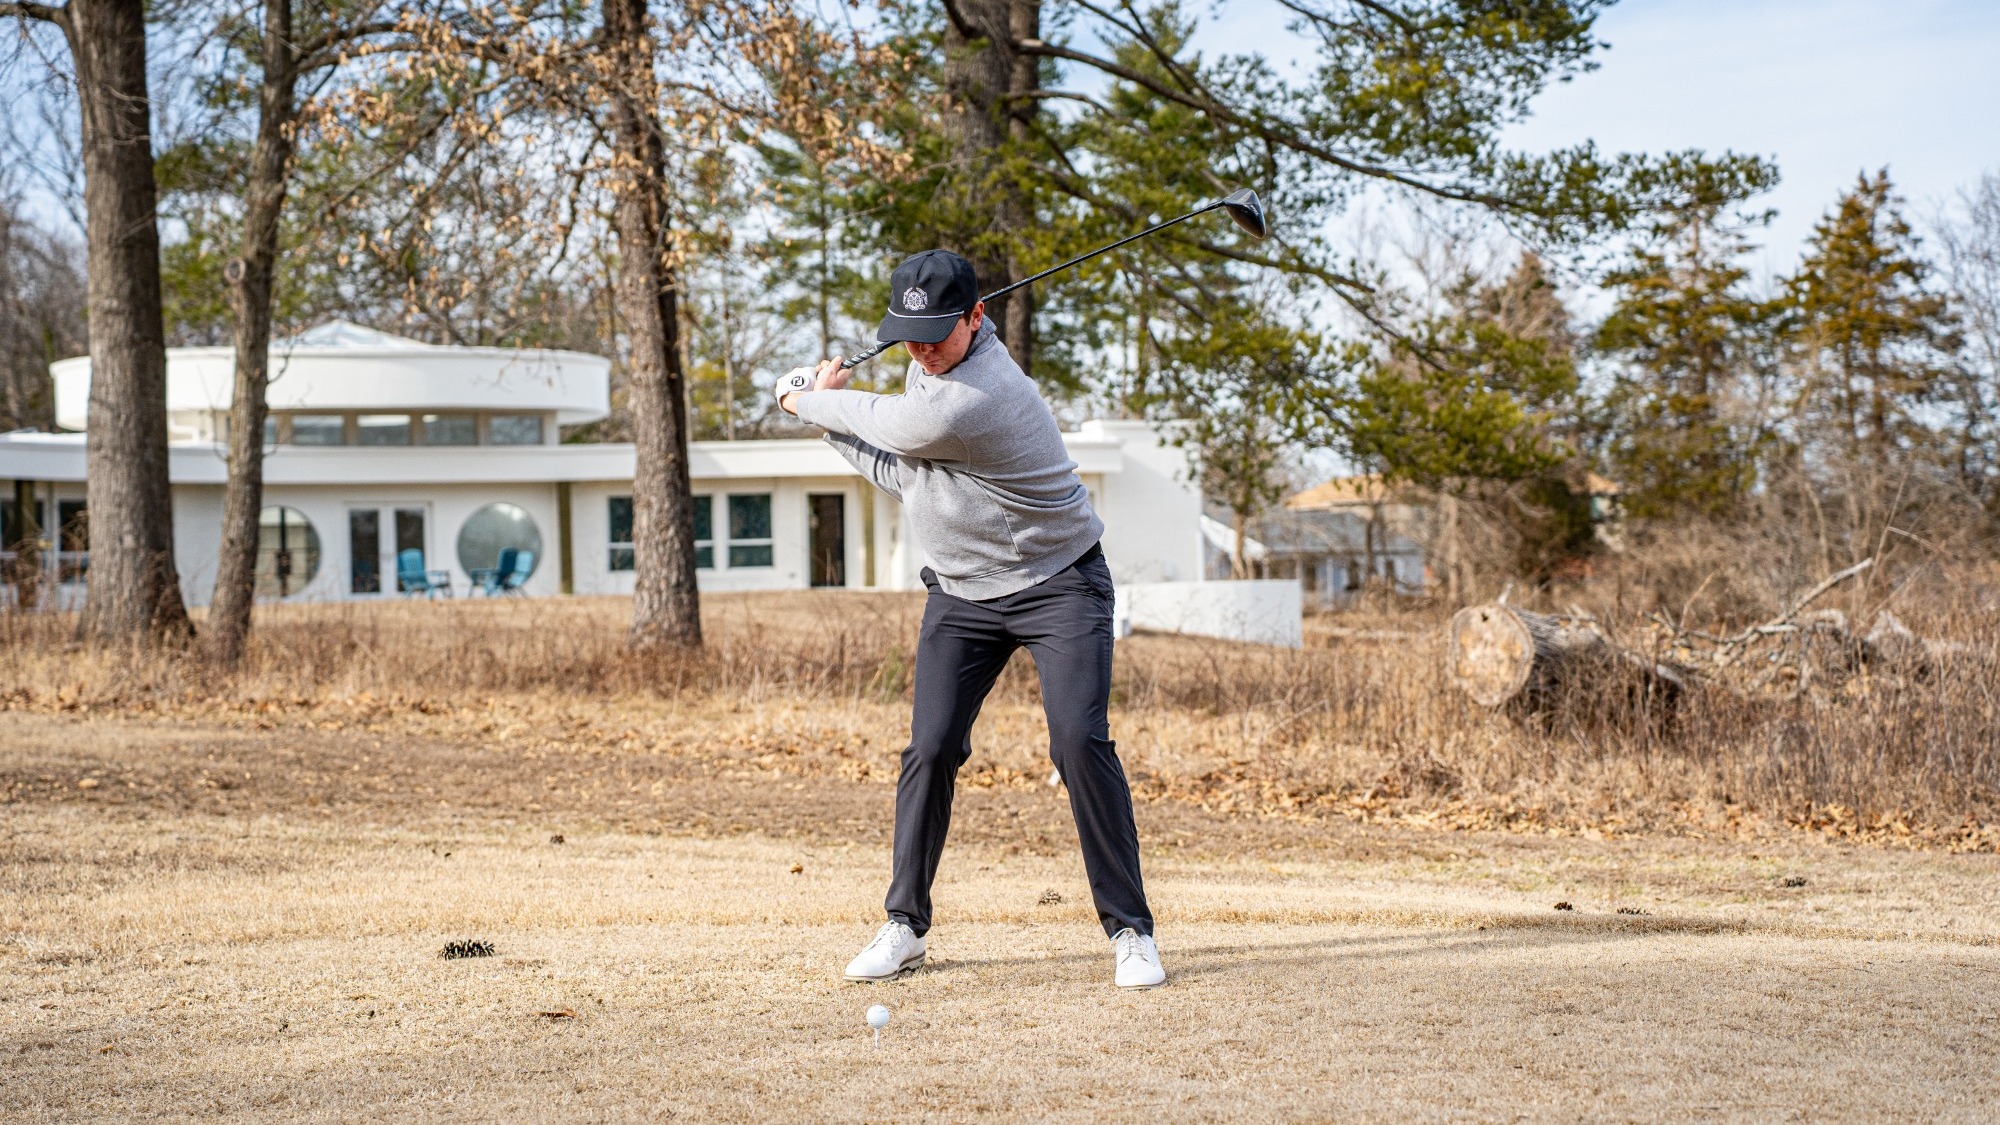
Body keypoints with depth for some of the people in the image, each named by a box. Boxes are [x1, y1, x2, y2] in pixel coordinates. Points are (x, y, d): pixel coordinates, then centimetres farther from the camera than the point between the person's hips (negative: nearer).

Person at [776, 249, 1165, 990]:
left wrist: (808, 402, 4)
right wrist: (831, 416, 0)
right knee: (931, 748, -2)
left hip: (1058, 585, -7)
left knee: (1080, 740, -18)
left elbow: (885, 427, -14)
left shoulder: (971, 401, -29)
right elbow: (901, 477, 7)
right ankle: (905, 927, 7)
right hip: (962, 593, 7)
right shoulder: (935, 364, 0)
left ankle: (1130, 930, -11)